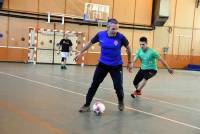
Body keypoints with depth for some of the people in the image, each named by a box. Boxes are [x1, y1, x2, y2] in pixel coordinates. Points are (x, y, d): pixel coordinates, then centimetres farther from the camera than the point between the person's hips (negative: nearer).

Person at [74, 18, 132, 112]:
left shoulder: (121, 37, -18)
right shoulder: (100, 35, -14)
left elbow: (128, 48, 1)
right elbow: (90, 43, 5)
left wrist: (129, 62, 6)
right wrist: (81, 52, 10)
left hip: (116, 66, -1)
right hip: (103, 64, 2)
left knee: (118, 87, -2)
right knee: (94, 85, 1)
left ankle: (121, 102, 30)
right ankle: (87, 105, 12)